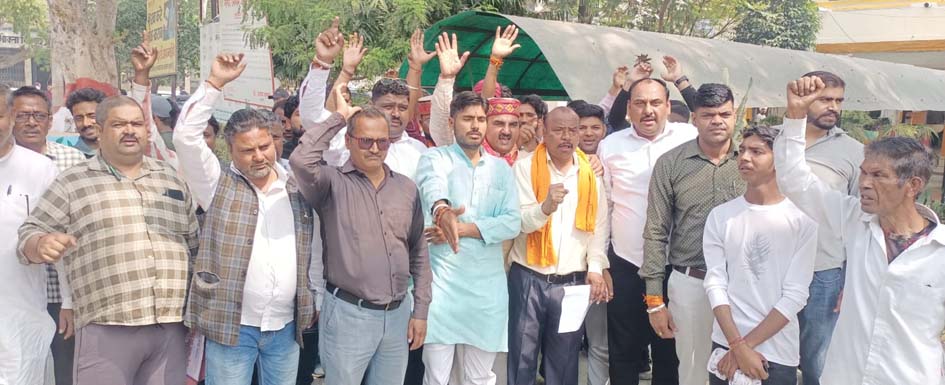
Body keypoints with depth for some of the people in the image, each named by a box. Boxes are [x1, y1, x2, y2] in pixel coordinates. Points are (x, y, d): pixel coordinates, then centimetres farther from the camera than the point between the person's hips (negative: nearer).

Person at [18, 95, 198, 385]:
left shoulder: (172, 179, 15)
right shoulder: (72, 183, 4)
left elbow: (195, 244, 18)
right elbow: (29, 235, 3)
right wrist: (41, 244, -20)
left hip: (172, 326, 3)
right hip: (106, 329, -3)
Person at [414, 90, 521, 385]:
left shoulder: (501, 168, 11)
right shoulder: (435, 158, 0)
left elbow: (513, 222, -1)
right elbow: (433, 186, -24)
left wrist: (461, 228, -14)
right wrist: (442, 211, -48)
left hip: (488, 285, 3)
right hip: (443, 282, -3)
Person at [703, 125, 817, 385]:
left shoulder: (802, 220, -5)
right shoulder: (720, 216, 1)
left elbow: (795, 295, -10)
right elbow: (715, 284, -5)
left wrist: (747, 344, -13)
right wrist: (739, 347, -14)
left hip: (778, 354, -2)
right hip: (725, 346, 2)